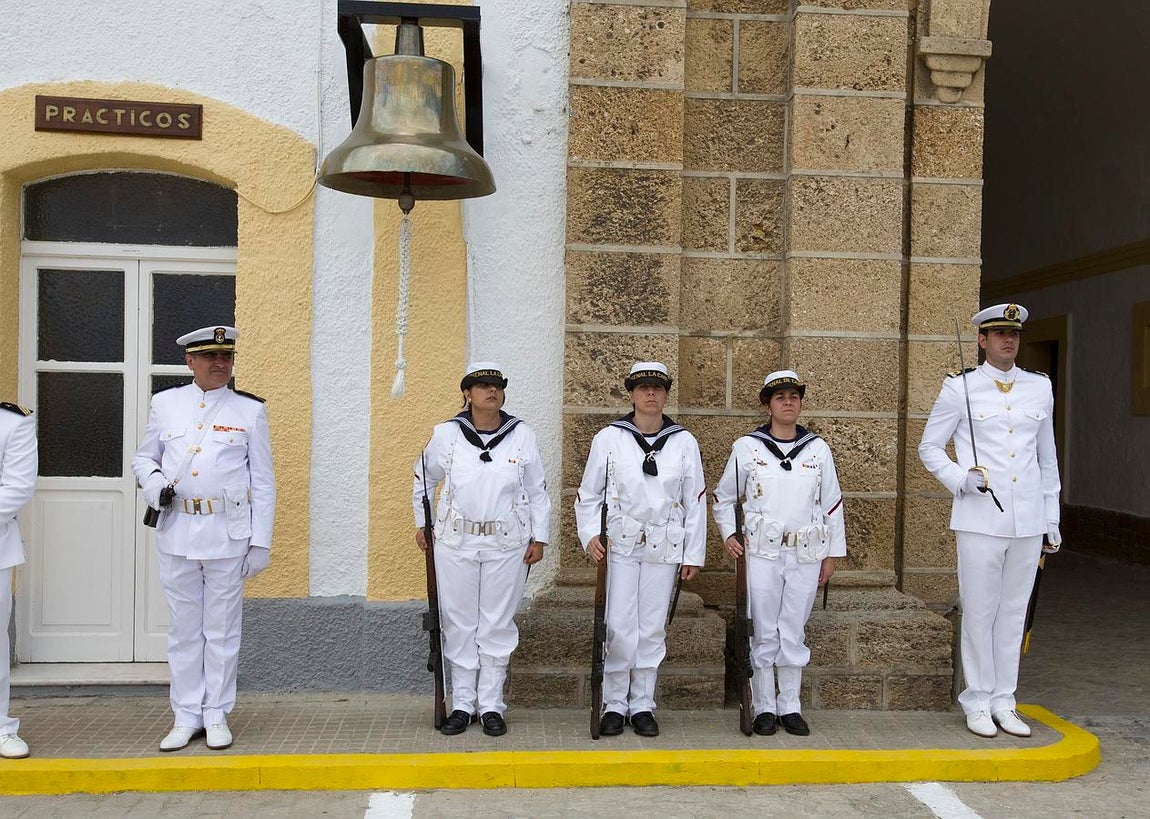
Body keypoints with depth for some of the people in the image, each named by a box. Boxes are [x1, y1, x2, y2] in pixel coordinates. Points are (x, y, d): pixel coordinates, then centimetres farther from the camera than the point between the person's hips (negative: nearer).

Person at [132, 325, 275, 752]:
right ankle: (186, 717, 21)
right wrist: (155, 486, -6)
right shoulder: (164, 403, 8)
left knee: (222, 629, 6)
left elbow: (262, 482, 2)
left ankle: (216, 716, 18)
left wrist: (261, 541, -3)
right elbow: (143, 458, 18)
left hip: (228, 535, -2)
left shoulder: (250, 410, 2)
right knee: (183, 629, 9)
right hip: (176, 533, 2)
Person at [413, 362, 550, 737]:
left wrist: (539, 537, 5)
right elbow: (423, 478, 16)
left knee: (498, 625, 5)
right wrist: (422, 523, 14)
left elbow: (537, 491, 8)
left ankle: (491, 706, 16)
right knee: (459, 625, 6)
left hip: (507, 545, 0)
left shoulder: (522, 435, 1)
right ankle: (462, 704, 18)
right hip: (455, 542, 0)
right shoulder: (446, 434, 0)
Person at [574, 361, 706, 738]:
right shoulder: (608, 438, 1)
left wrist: (694, 554, 5)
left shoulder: (684, 442, 5)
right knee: (619, 628, -4)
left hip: (664, 548, 2)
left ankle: (642, 705, 18)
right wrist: (590, 534, -9)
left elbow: (695, 501, 7)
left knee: (652, 628, 6)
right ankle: (614, 704, 10)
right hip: (619, 545, -1)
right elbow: (588, 494, 6)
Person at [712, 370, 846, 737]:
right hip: (761, 553, -2)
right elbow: (723, 498, 11)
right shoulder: (747, 447, 2)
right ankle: (764, 708, 13)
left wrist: (832, 554, 9)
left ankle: (790, 707, 18)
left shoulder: (818, 449, 8)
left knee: (794, 632, 8)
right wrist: (728, 534, -3)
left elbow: (832, 504, 11)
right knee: (763, 632, 2)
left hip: (805, 555, 2)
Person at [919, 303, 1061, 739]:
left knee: (1014, 612, 10)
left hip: (1028, 520, 4)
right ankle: (978, 702, 15)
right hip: (980, 519, -3)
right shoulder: (961, 387, -1)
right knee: (980, 612, 2)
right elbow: (929, 447, 3)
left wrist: (1052, 517, 14)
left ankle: (1004, 702, 21)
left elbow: (1047, 456, 16)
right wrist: (961, 479, -13)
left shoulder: (1040, 388, 10)